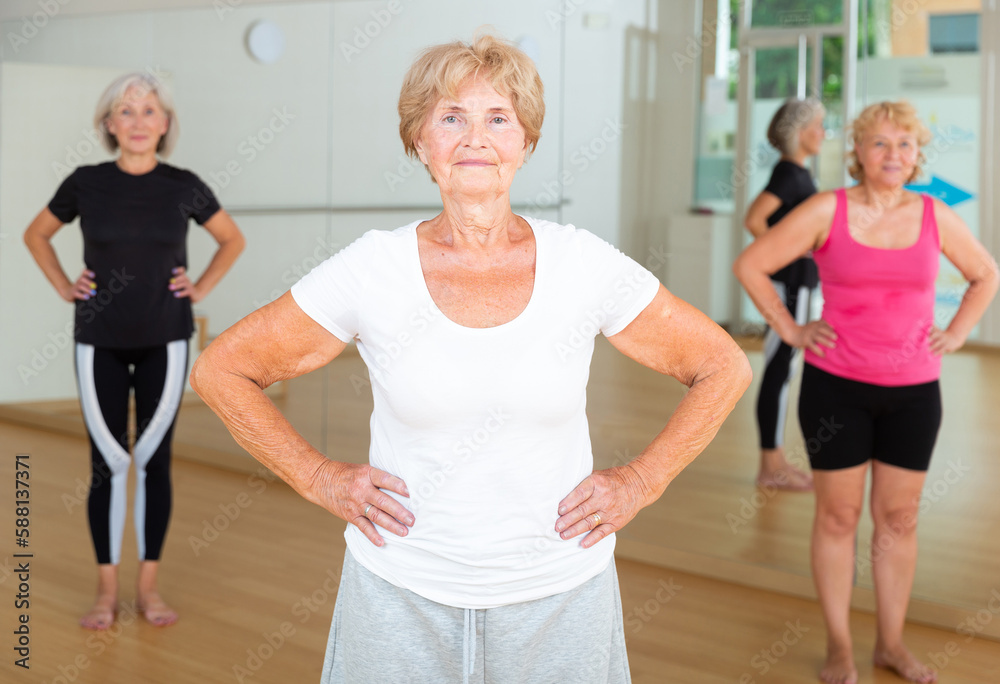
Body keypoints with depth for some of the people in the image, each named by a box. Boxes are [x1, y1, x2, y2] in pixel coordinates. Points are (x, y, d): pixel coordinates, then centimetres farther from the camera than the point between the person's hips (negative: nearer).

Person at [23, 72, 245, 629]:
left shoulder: (184, 186, -2)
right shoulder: (86, 183, -3)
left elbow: (233, 240, 13)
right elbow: (37, 235, 14)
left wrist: (201, 289, 3)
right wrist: (63, 287, 3)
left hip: (165, 341, 0)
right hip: (100, 341, 0)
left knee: (154, 459, 5)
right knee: (108, 462, 2)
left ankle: (150, 585, 15)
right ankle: (107, 588, 13)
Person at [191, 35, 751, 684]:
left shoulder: (584, 264, -7)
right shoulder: (372, 269, -8)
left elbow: (725, 367, 4)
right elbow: (220, 370, 2)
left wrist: (639, 482, -1)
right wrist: (319, 477, -3)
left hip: (560, 596, 1)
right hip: (402, 597, 0)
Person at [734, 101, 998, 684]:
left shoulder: (936, 218, 2)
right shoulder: (827, 211, -6)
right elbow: (752, 265, -1)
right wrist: (790, 329, -4)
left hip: (913, 390, 3)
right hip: (836, 386, -2)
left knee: (900, 517, 9)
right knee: (839, 515, 5)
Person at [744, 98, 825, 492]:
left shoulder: (797, 173, 14)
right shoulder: (789, 173, -15)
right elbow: (754, 219, -24)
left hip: (797, 284, 10)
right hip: (787, 283, -10)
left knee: (781, 370, 13)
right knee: (778, 371, -4)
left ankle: (776, 462, 20)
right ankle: (771, 469, 2)